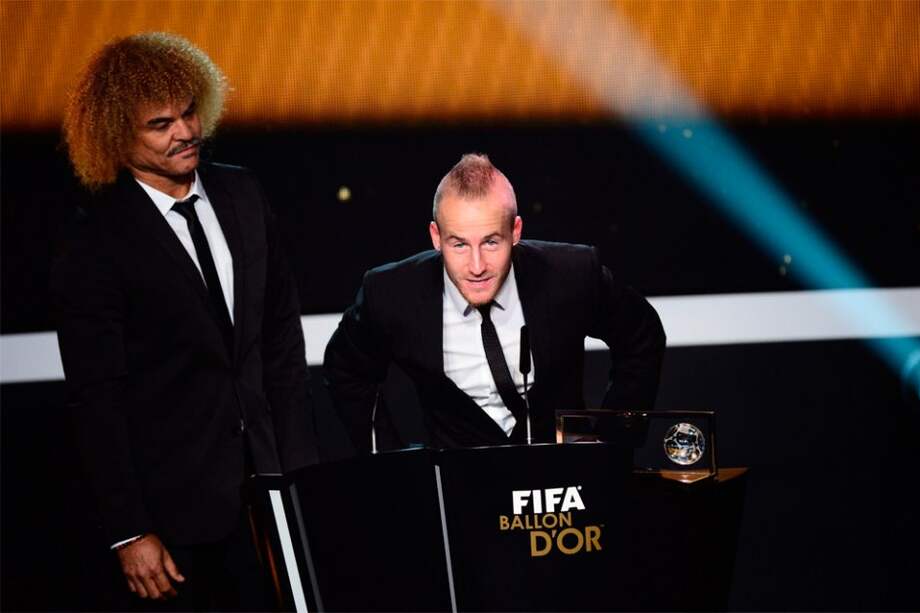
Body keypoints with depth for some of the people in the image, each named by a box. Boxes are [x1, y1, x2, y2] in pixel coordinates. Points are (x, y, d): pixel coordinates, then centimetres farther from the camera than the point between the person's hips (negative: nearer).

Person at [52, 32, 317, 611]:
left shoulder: (242, 195, 5)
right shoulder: (98, 244, -11)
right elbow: (97, 399, -11)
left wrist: (301, 468, 8)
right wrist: (128, 534, -13)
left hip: (264, 478, 5)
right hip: (172, 506, -4)